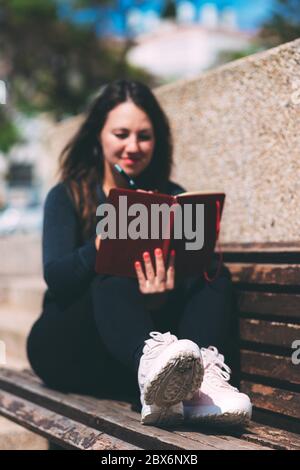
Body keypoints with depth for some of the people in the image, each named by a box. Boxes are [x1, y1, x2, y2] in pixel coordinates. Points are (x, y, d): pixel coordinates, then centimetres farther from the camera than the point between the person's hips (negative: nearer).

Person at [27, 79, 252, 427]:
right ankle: (151, 371, -65)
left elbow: (189, 273, -5)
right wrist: (103, 243, -33)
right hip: (67, 343, -2)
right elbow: (55, 277, -13)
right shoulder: (67, 197, 4)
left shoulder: (173, 198, 10)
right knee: (114, 284, -33)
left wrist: (163, 295, -30)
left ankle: (202, 379, -47)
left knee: (216, 276, -19)